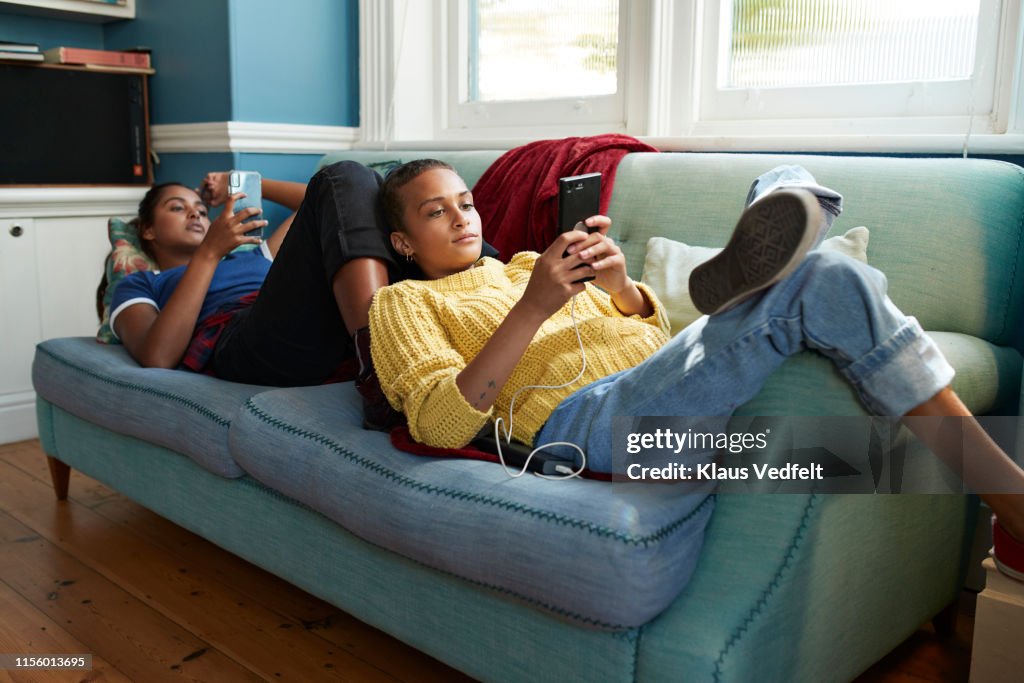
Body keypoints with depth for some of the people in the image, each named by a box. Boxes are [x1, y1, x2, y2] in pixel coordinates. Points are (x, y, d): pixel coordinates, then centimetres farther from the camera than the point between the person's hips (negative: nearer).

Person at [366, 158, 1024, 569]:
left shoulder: (526, 264, 32)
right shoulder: (405, 302, 16)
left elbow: (651, 330, 25)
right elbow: (442, 424, -5)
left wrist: (619, 285, 0)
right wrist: (533, 307, -14)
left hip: (661, 381, 7)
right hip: (584, 414, -6)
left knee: (831, 276, -20)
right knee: (828, 285, -25)